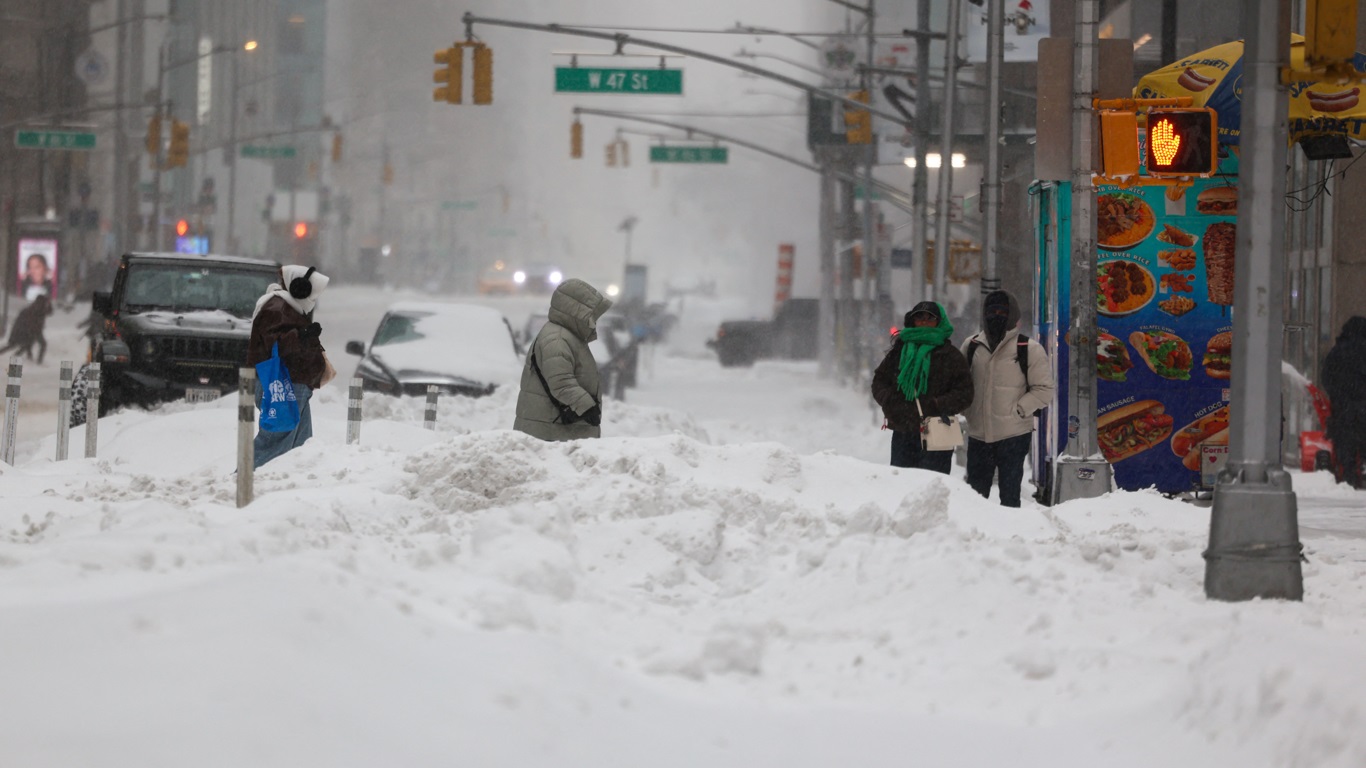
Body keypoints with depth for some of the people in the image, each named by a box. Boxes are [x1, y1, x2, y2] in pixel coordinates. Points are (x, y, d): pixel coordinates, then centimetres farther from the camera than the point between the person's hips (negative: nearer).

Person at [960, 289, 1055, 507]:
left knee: (1009, 494, 1)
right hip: (978, 435, 4)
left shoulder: (1029, 349, -4)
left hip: (1014, 435, -4)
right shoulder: (972, 346, 7)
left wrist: (1018, 410, -12)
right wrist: (970, 410, 3)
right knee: (975, 492, 10)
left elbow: (1044, 390, -3)